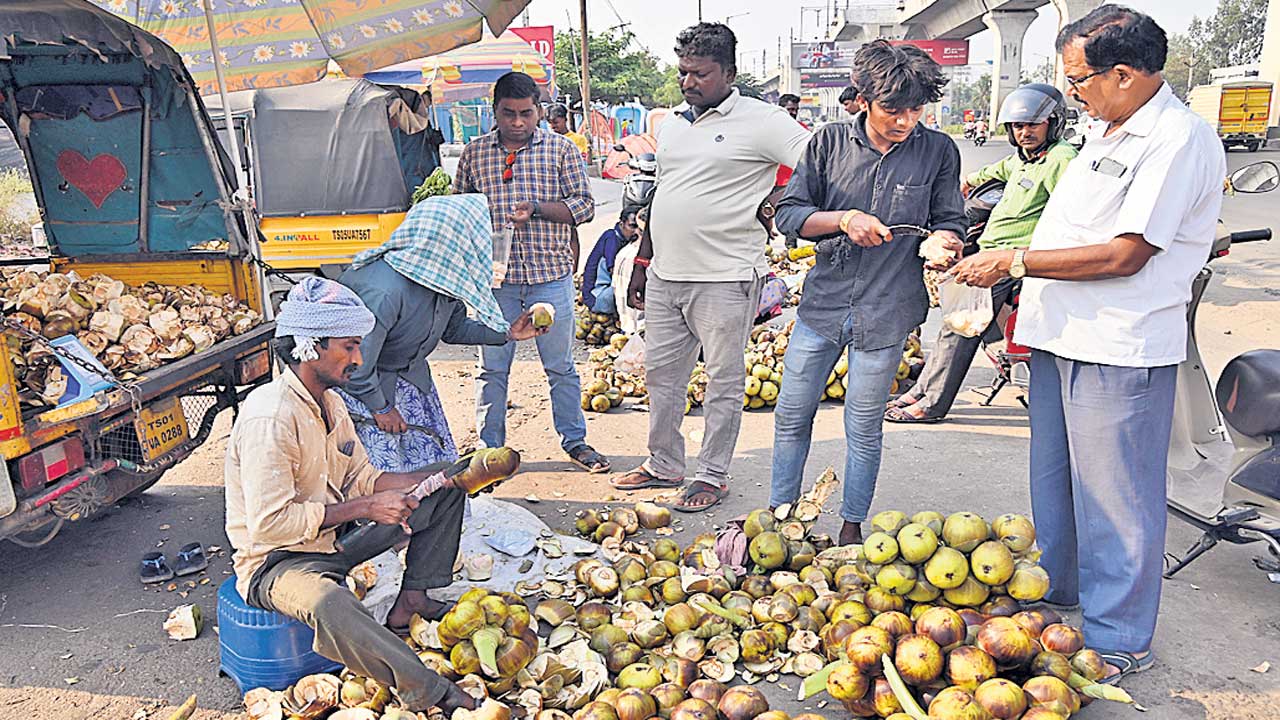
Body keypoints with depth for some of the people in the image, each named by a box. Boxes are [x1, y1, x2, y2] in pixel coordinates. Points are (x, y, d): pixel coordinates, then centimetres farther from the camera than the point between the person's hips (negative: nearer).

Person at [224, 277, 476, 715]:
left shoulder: (328, 401, 4)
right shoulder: (270, 417, -26)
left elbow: (359, 478, 9)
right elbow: (269, 524, -29)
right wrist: (363, 507, -26)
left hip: (334, 537, 9)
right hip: (276, 560, -9)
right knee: (328, 603, -44)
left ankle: (412, 600, 6)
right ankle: (435, 695, -33)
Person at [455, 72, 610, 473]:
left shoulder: (561, 149, 4)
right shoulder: (474, 153, 9)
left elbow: (584, 205, 0)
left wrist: (537, 208, -14)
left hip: (550, 275, -1)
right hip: (494, 276, 1)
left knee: (561, 365, 7)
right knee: (492, 367, 8)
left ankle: (575, 441, 21)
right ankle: (490, 447, 21)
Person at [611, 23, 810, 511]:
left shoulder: (760, 121, -8)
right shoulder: (672, 122, 14)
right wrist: (642, 263, 20)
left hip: (724, 278, -7)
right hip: (665, 274, 7)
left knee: (723, 382, 6)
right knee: (661, 374, 15)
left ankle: (713, 475, 20)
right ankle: (663, 464, 31)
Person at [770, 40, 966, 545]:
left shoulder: (938, 151, -1)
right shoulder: (830, 142, 0)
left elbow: (949, 223, 6)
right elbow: (788, 214, -1)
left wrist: (943, 241, -17)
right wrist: (844, 219, -17)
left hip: (885, 312, -1)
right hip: (822, 301, 2)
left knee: (864, 428, 10)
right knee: (792, 416, 10)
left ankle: (852, 526, 28)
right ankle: (779, 511, 29)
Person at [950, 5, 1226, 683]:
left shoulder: (1180, 139, -15)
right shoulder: (1110, 133, 14)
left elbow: (1123, 254, -21)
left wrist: (1013, 261, -16)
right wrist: (1027, 301, 14)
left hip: (1119, 350, -9)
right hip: (1062, 337, 9)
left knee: (1114, 501, 2)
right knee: (1054, 482, 20)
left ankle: (1118, 641, 18)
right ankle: (1055, 597, 39)